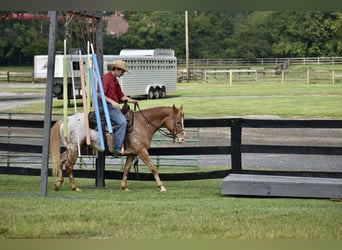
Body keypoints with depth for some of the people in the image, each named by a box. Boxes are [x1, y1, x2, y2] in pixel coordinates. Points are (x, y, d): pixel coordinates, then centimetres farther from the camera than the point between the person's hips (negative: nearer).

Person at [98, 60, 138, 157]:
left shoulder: (115, 80, 20)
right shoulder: (106, 78, -10)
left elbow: (121, 96, 23)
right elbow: (99, 94, -20)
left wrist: (132, 100, 7)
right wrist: (112, 102, -27)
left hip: (113, 106, 11)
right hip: (107, 106, -11)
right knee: (122, 121, -28)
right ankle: (117, 149, -29)